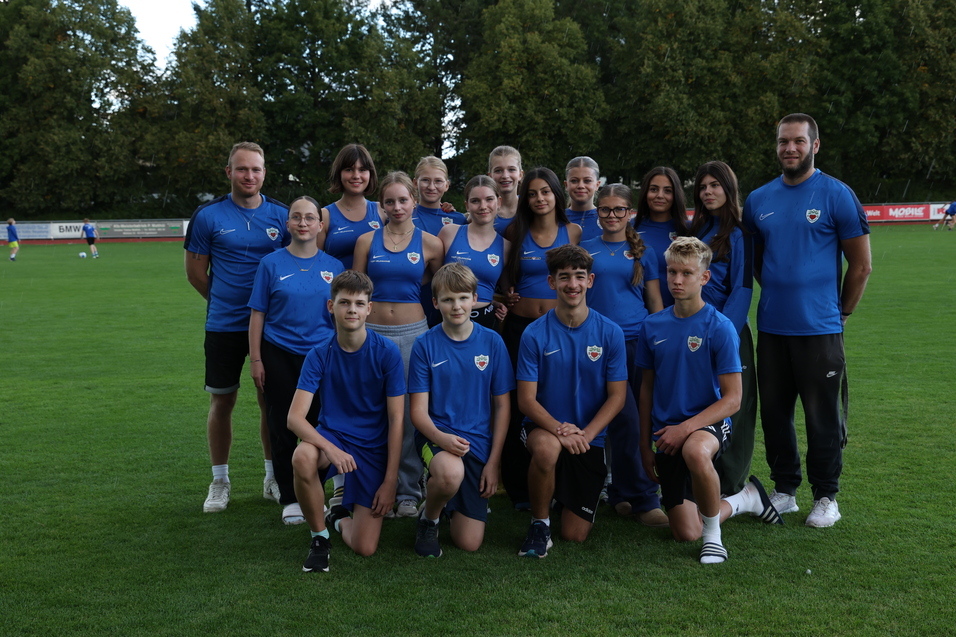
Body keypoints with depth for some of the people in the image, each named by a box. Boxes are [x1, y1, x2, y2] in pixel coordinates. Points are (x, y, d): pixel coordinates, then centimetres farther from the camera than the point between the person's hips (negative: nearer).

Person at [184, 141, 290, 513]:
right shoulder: (208, 215, -3)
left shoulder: (281, 215, 2)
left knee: (270, 400, 9)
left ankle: (273, 478, 23)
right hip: (224, 326, -1)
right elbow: (195, 271, 4)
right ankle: (220, 481, 20)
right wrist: (225, 301, 7)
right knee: (222, 401, 6)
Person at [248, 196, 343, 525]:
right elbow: (258, 314, 0)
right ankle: (289, 499, 17)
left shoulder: (334, 266, 5)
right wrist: (255, 359, -4)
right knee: (283, 428, 5)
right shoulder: (272, 263, 0)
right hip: (280, 355, -1)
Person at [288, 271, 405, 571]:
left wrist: (390, 480, -10)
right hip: (331, 436, 1)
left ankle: (341, 518, 29)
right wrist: (330, 448, -35)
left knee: (365, 548, -10)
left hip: (373, 448, 0)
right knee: (303, 457, -37)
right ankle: (320, 536, -10)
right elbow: (295, 417, -16)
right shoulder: (319, 355, -8)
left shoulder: (387, 352, -10)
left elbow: (396, 419, -7)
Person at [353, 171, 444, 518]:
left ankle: (408, 492, 12)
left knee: (410, 412, 1)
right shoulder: (367, 241, 6)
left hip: (413, 333, -1)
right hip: (373, 331, 1)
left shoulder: (429, 243, 4)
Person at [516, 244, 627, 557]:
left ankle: (566, 492, 37)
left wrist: (585, 433, -18)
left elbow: (617, 396, -3)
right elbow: (526, 399, -10)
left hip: (590, 437, 2)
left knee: (576, 535, 0)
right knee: (547, 447, -40)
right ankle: (539, 523, -13)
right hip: (543, 427, -2)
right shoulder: (535, 334, -8)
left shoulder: (610, 333, -4)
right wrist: (559, 429, -26)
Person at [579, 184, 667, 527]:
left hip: (639, 342, 2)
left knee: (643, 421, 2)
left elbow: (655, 302, 13)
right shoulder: (585, 250, 11)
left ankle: (621, 493, 19)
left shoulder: (643, 253, 12)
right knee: (626, 420, -12)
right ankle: (643, 499, -3)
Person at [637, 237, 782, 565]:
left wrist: (686, 428, -23)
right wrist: (645, 445, 11)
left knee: (695, 452, -43)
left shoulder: (719, 327, -10)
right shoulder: (652, 326, 3)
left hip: (709, 422, -4)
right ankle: (745, 498, 31)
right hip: (667, 433, 5)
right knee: (685, 533, 1)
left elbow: (732, 399, -12)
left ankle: (713, 533, -16)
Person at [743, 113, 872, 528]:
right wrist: (776, 297, 13)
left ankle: (826, 497, 16)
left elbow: (861, 264, -1)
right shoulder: (759, 200, 9)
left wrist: (840, 313, 3)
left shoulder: (837, 195, -4)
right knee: (774, 412, 10)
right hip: (771, 329, 5)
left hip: (820, 330, -4)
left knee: (824, 416, 2)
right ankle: (784, 490, 24)